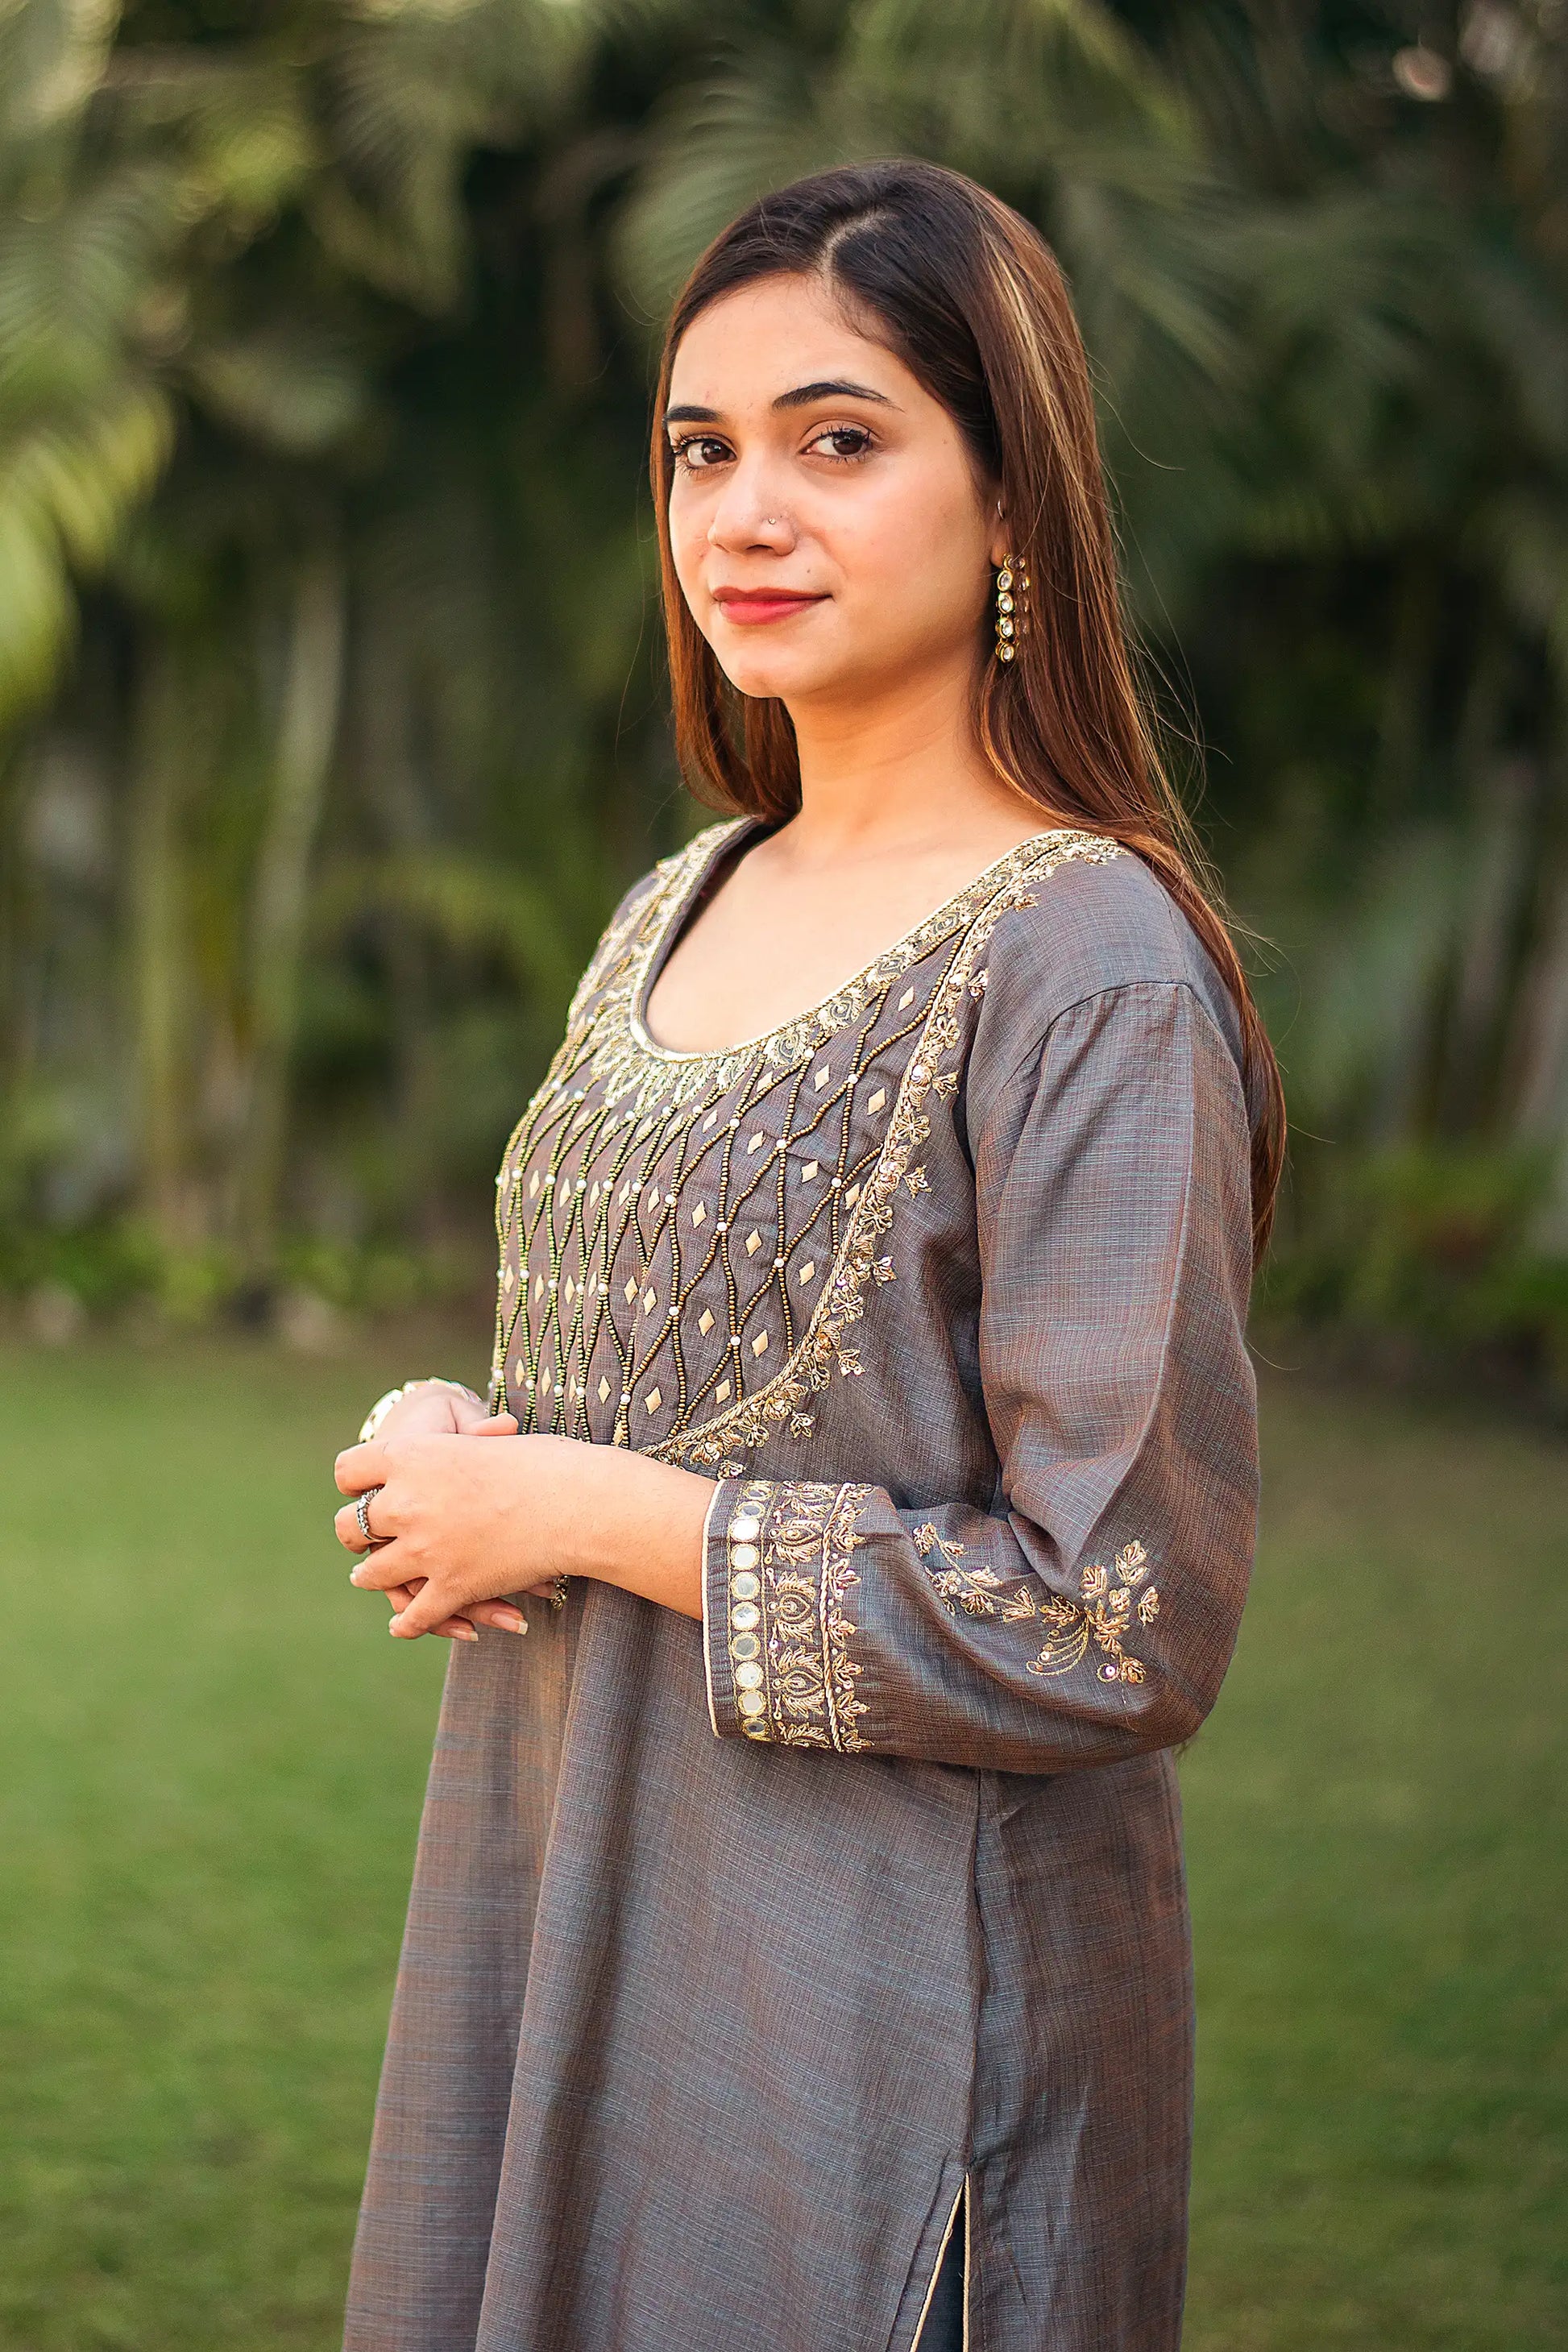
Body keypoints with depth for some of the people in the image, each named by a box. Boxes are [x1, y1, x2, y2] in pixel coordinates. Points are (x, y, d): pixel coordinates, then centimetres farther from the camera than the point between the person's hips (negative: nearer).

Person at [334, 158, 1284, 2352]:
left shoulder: (1091, 964, -16)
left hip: (886, 1989, -7)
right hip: (560, 1923, 7)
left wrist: (587, 1510, -16)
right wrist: (442, 1444, -3)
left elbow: (1127, 1627, -20)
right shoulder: (676, 912, 8)